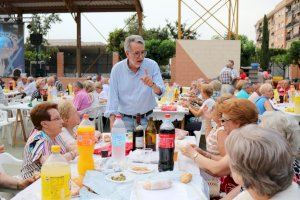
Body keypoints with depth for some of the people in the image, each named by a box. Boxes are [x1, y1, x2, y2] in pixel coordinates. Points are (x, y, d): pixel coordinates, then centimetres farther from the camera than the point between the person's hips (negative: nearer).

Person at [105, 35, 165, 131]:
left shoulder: (152, 65, -6)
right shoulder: (117, 69, -4)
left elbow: (160, 92, -10)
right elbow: (113, 96, -4)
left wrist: (153, 85, -33)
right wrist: (112, 120, -13)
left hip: (146, 119, 0)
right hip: (125, 119, 0)